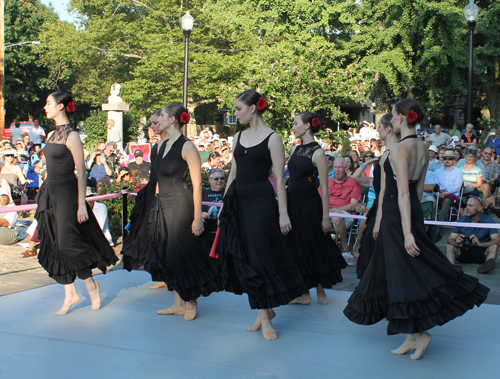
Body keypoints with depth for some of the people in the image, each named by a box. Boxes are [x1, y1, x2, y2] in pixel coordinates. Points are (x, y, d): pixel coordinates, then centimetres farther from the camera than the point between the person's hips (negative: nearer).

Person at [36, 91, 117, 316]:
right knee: (56, 245, 8)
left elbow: (81, 172, -14)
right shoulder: (53, 134, 12)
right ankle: (69, 295, 16)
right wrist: (44, 195, 16)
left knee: (68, 244, -6)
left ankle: (91, 285, 13)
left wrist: (81, 204, -18)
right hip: (51, 194, 9)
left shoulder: (71, 136, -12)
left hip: (67, 194, -8)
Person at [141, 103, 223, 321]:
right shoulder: (162, 145, 11)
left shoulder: (187, 147, -12)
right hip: (163, 206, 8)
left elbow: (197, 183, -15)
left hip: (181, 206, -8)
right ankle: (178, 304, 22)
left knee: (184, 255, 0)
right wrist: (156, 205, 15)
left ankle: (191, 303, 17)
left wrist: (197, 217, -18)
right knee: (167, 256, 11)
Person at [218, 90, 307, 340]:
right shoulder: (239, 136, 12)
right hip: (238, 201, 6)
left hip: (261, 200, -6)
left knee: (259, 256, -4)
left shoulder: (272, 138, -6)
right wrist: (225, 204, 14)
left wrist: (283, 213, -13)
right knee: (243, 258, 6)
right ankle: (265, 311, 19)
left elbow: (279, 179, -9)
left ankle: (265, 317, 8)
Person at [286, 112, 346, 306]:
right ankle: (304, 292, 19)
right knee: (297, 247, 10)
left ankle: (320, 289, 17)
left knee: (316, 246, 3)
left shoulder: (317, 153, -12)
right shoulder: (295, 149, 9)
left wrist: (326, 217, -16)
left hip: (309, 204, -7)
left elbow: (324, 187, -14)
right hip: (293, 202, 7)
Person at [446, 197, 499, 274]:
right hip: (465, 252, 2)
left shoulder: (489, 221, -5)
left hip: (483, 253, -2)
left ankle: (487, 264, -57)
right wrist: (456, 243, -29)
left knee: (493, 247, -30)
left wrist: (480, 244, -35)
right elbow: (450, 240, -4)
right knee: (449, 246, -22)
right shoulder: (461, 220, 2)